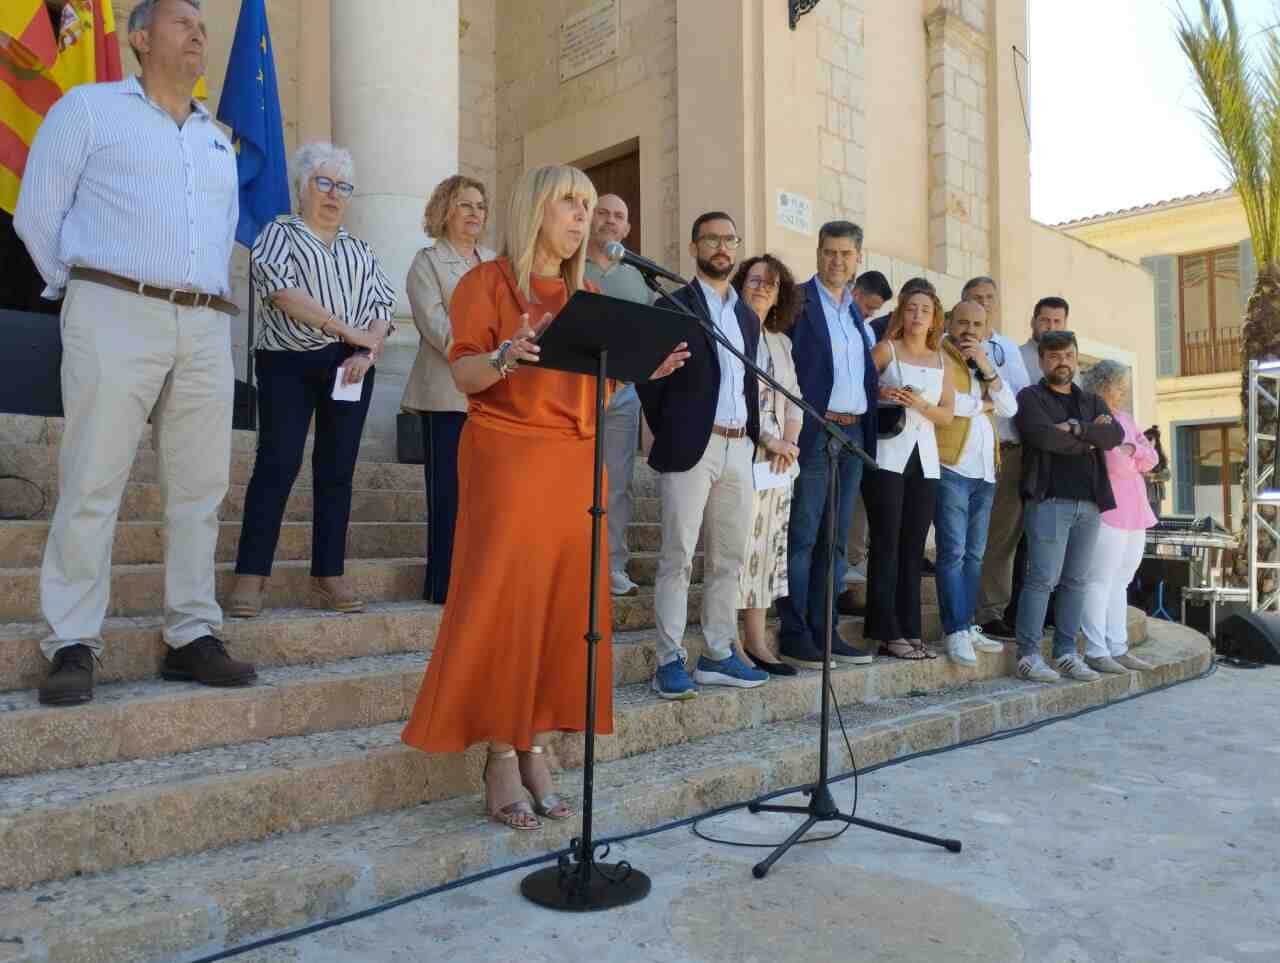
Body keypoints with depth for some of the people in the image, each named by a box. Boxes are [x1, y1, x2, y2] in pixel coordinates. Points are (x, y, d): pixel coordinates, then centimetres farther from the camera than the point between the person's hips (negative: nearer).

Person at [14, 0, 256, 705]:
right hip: (116, 317, -5)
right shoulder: (88, 108, 10)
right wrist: (88, 293, 8)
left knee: (200, 488, 2)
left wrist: (208, 298, 17)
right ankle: (72, 646, -1)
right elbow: (37, 213, 6)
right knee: (91, 485, -7)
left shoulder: (219, 141, 24)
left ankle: (191, 638, 9)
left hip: (206, 329, 5)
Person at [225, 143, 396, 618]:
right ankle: (250, 576, -9)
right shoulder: (280, 233, 7)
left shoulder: (360, 250, 20)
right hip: (289, 362, -4)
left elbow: (383, 307, 13)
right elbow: (280, 289, -10)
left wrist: (368, 351, -8)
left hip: (350, 366, 4)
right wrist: (349, 331, -14)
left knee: (337, 468, 1)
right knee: (278, 462, -12)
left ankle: (329, 576, 4)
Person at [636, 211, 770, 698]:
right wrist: (668, 436, -2)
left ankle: (718, 656, 18)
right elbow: (649, 378, -2)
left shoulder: (747, 316, 19)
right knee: (678, 557, -5)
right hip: (690, 448, -6)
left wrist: (755, 436, 11)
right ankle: (670, 662, 0)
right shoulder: (673, 306, 0)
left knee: (729, 558, 9)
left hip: (738, 449, 6)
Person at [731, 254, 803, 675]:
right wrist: (767, 439, -15)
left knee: (767, 545, 5)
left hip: (778, 458, 7)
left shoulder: (781, 342, 20)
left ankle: (757, 642, 10)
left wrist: (788, 441, -2)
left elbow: (793, 400, 16)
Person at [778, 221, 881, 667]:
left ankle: (825, 630, 17)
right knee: (801, 538, -4)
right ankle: (794, 636, 1)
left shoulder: (856, 312, 19)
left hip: (854, 434, 7)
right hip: (814, 433, -7)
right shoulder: (798, 301, -3)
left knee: (835, 540, 10)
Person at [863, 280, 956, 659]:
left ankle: (910, 630, 9)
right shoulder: (886, 349, 4)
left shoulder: (941, 361, 16)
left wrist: (920, 405, -7)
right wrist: (881, 394, -19)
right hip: (888, 457, -4)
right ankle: (887, 632, -3)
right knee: (886, 545, -6)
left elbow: (948, 414, 11)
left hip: (925, 461, 5)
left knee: (913, 548, 5)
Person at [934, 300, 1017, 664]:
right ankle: (956, 632, -5)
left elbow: (1009, 408, 8)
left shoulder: (987, 363, 21)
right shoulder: (938, 356, -1)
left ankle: (968, 625, 16)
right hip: (951, 468, -7)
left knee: (974, 553, 9)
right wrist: (983, 403, -1)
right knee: (953, 552, -8)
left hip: (984, 470, 7)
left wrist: (987, 369, -5)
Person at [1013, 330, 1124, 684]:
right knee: (1043, 578, -9)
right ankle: (1029, 654, -5)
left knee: (1075, 581, 7)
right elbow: (1044, 436, -14)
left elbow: (1115, 434, 2)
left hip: (1089, 503, 6)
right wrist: (1090, 439, -1)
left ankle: (1066, 653, 13)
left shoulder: (1092, 401, 21)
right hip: (1050, 500, -6)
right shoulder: (1030, 397, 5)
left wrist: (1076, 429, -12)